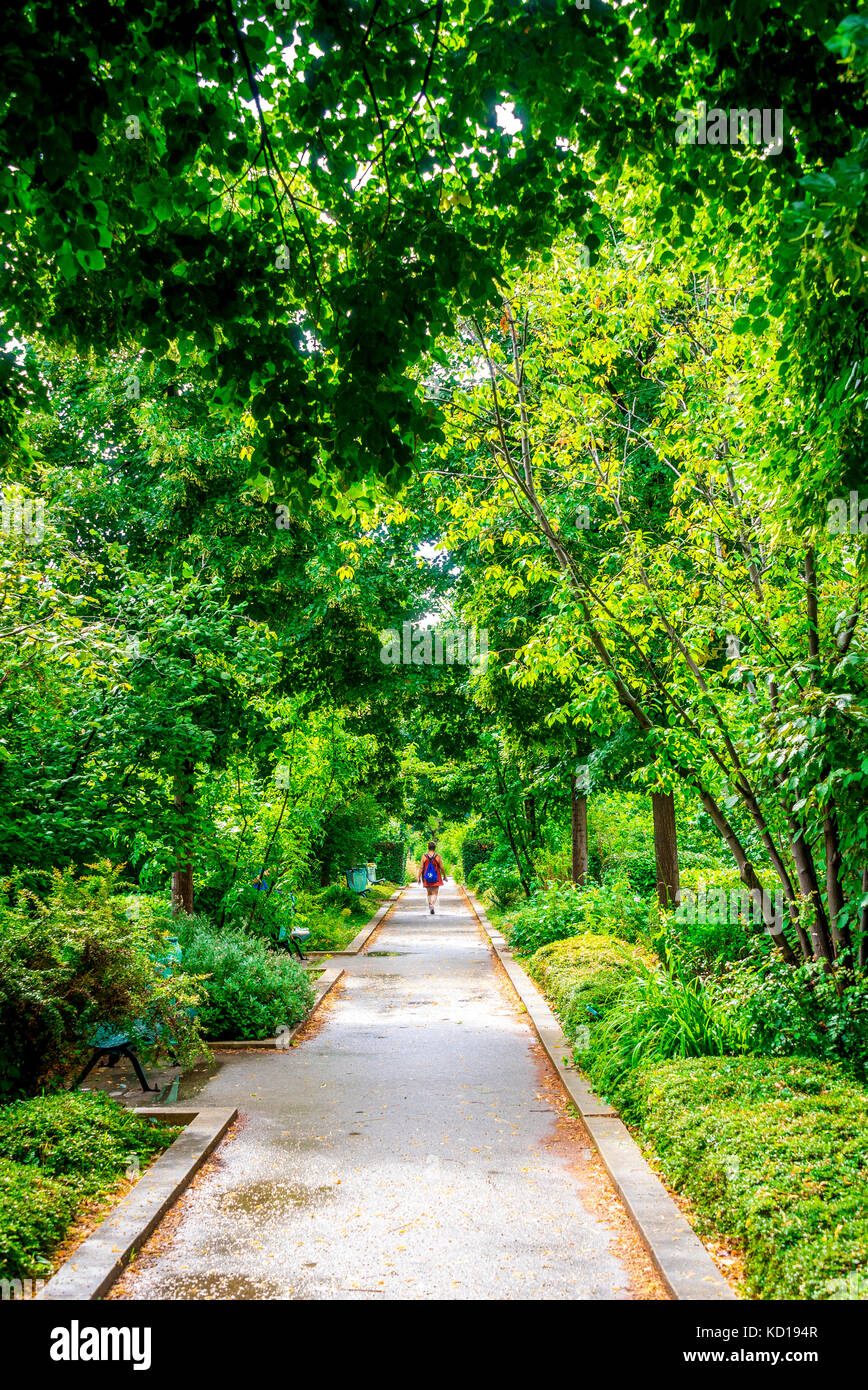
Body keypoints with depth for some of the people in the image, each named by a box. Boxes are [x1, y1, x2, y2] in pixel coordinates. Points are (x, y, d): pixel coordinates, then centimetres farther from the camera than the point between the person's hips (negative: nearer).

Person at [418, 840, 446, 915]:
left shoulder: (424, 856, -4)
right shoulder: (438, 856, -7)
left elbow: (421, 868, -4)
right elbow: (441, 868, -3)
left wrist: (419, 877, 3)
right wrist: (444, 876, 11)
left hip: (427, 878, 2)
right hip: (436, 878, -2)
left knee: (429, 893, 17)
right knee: (434, 893, -2)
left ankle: (430, 905, 22)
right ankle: (432, 905, -23)